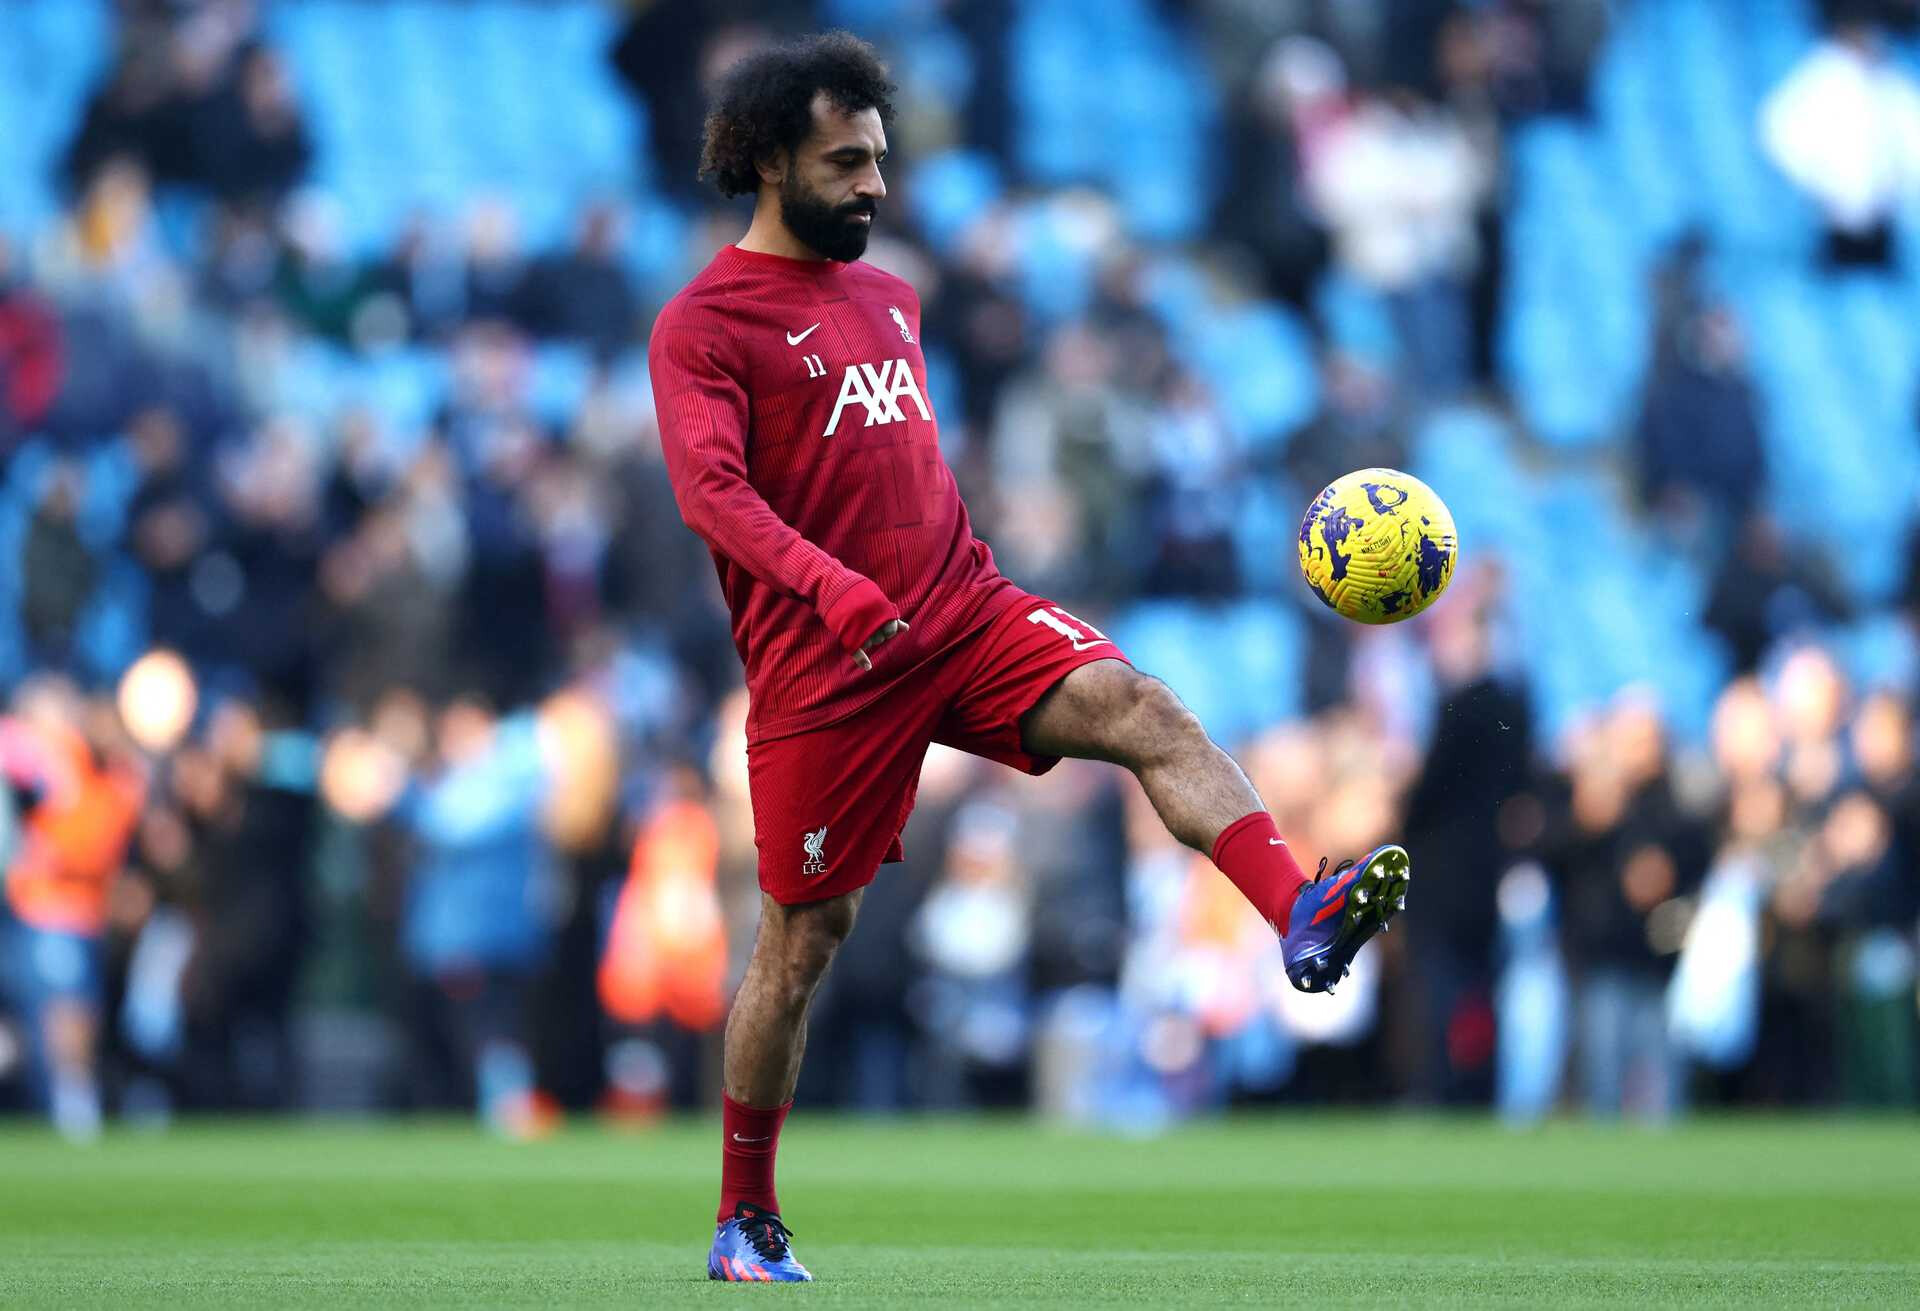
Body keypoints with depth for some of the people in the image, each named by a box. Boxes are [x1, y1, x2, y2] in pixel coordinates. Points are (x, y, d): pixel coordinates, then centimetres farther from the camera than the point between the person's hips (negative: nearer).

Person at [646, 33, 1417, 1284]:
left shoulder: (888, 297, 17)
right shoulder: (705, 324, -5)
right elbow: (710, 488, -20)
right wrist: (830, 587, -34)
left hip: (965, 613, 5)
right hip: (820, 664, -5)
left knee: (1144, 711, -23)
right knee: (804, 938, 2)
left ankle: (1303, 918, -42)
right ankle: (747, 1221, 17)